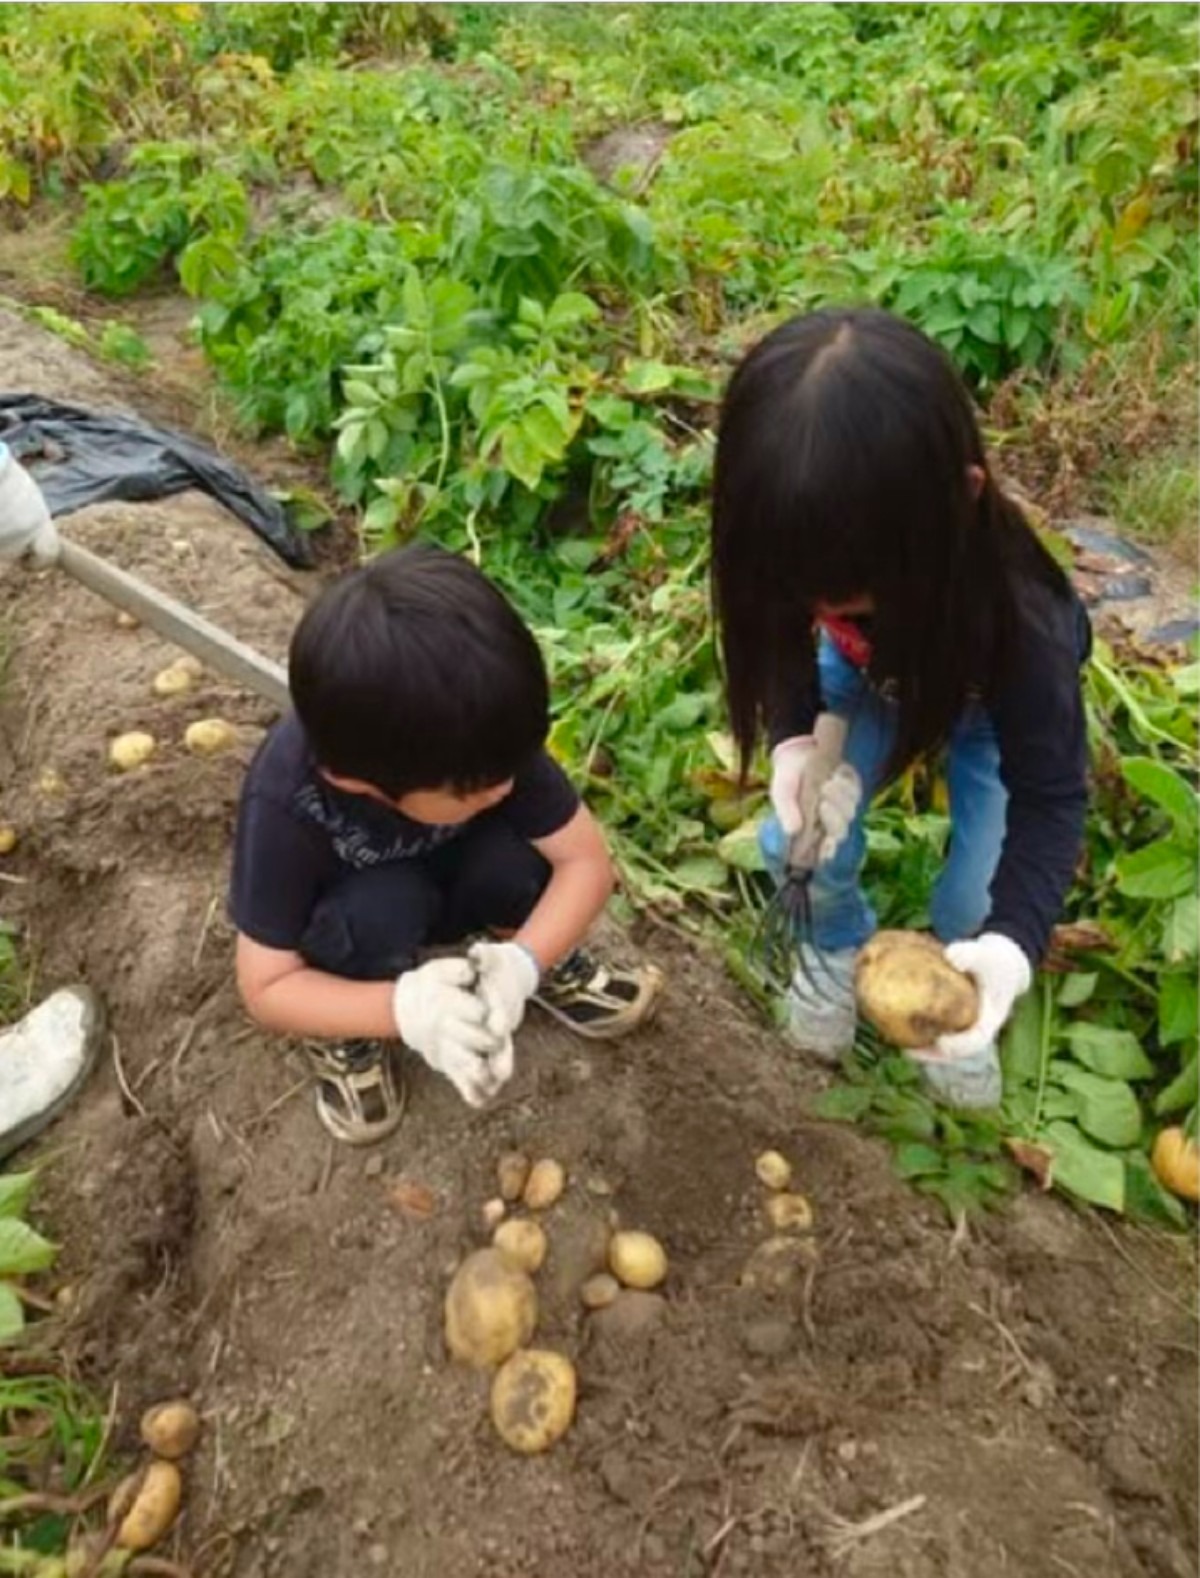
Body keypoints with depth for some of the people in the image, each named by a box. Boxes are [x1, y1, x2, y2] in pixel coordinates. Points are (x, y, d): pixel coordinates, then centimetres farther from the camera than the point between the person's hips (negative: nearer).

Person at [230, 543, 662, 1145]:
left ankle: (554, 966, 1)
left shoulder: (482, 741, -32)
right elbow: (266, 988, -30)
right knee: (379, 909, -36)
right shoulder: (286, 801, -38)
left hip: (446, 883, 2)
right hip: (353, 921, -2)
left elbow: (587, 860, -26)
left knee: (512, 853, -30)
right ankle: (348, 1037, -5)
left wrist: (522, 963, -44)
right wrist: (402, 1008, -46)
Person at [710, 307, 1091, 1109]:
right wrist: (796, 738, -31)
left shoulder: (1018, 616, -44)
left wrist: (1014, 941, -49)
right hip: (868, 677, 3)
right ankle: (839, 942, 23)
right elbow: (782, 634, -12)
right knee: (796, 845, -11)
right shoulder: (813, 561, -35)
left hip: (995, 702, -2)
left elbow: (1049, 796, -33)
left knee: (978, 905, -12)